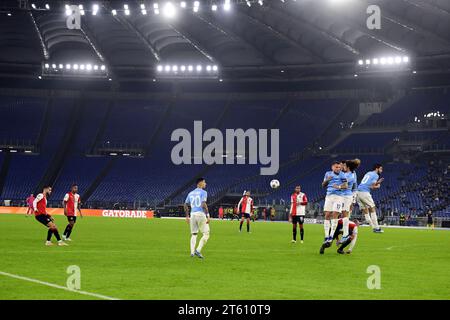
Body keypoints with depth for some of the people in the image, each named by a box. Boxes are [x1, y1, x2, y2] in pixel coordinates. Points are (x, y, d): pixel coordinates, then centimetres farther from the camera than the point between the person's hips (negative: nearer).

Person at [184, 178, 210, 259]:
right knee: (206, 234, 1)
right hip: (201, 214, -6)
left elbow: (186, 205, 15)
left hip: (193, 214, 6)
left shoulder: (191, 193, 14)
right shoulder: (203, 192, -5)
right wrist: (207, 215, -15)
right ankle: (198, 250, -12)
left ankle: (192, 252, 5)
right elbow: (203, 205, -17)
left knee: (193, 234, 13)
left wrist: (187, 216, 22)